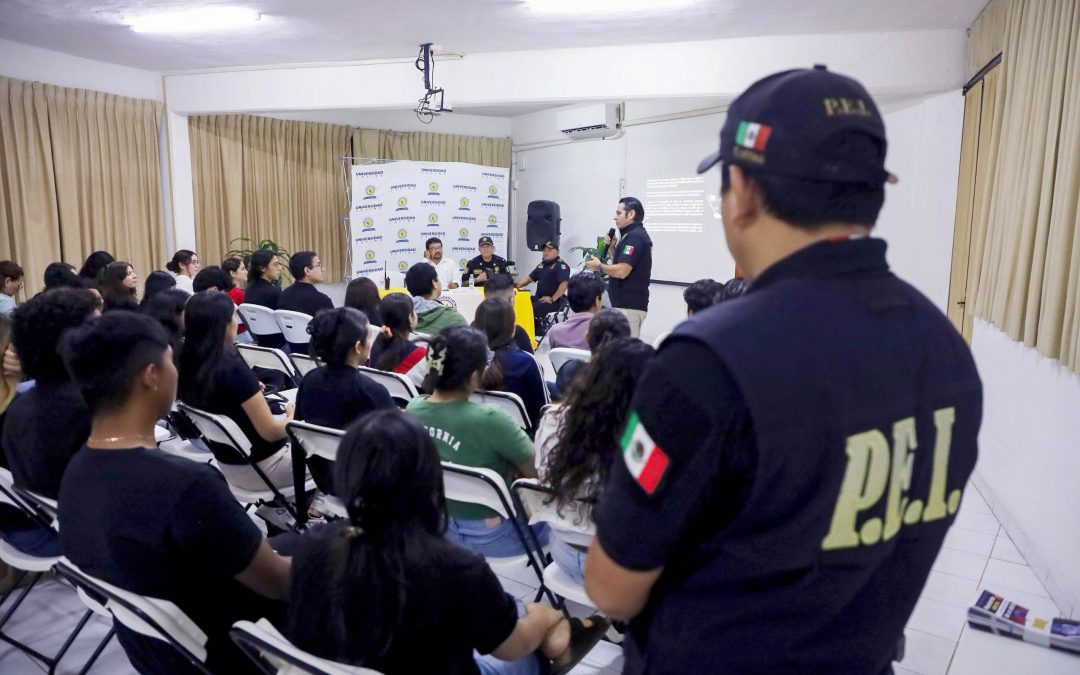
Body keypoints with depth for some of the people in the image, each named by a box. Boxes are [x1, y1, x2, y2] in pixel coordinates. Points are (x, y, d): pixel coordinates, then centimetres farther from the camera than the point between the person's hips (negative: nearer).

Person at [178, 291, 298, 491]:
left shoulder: (189, 364, -6)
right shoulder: (233, 368, -29)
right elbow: (270, 432, -24)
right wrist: (292, 419, -5)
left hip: (227, 465, 8)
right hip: (259, 468, -8)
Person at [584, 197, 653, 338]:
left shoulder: (634, 237, -15)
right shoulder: (635, 235, 18)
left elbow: (622, 271, -23)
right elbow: (621, 264, 23)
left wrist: (599, 266, -7)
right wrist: (612, 248, 9)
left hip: (629, 305, -10)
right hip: (628, 304, 10)